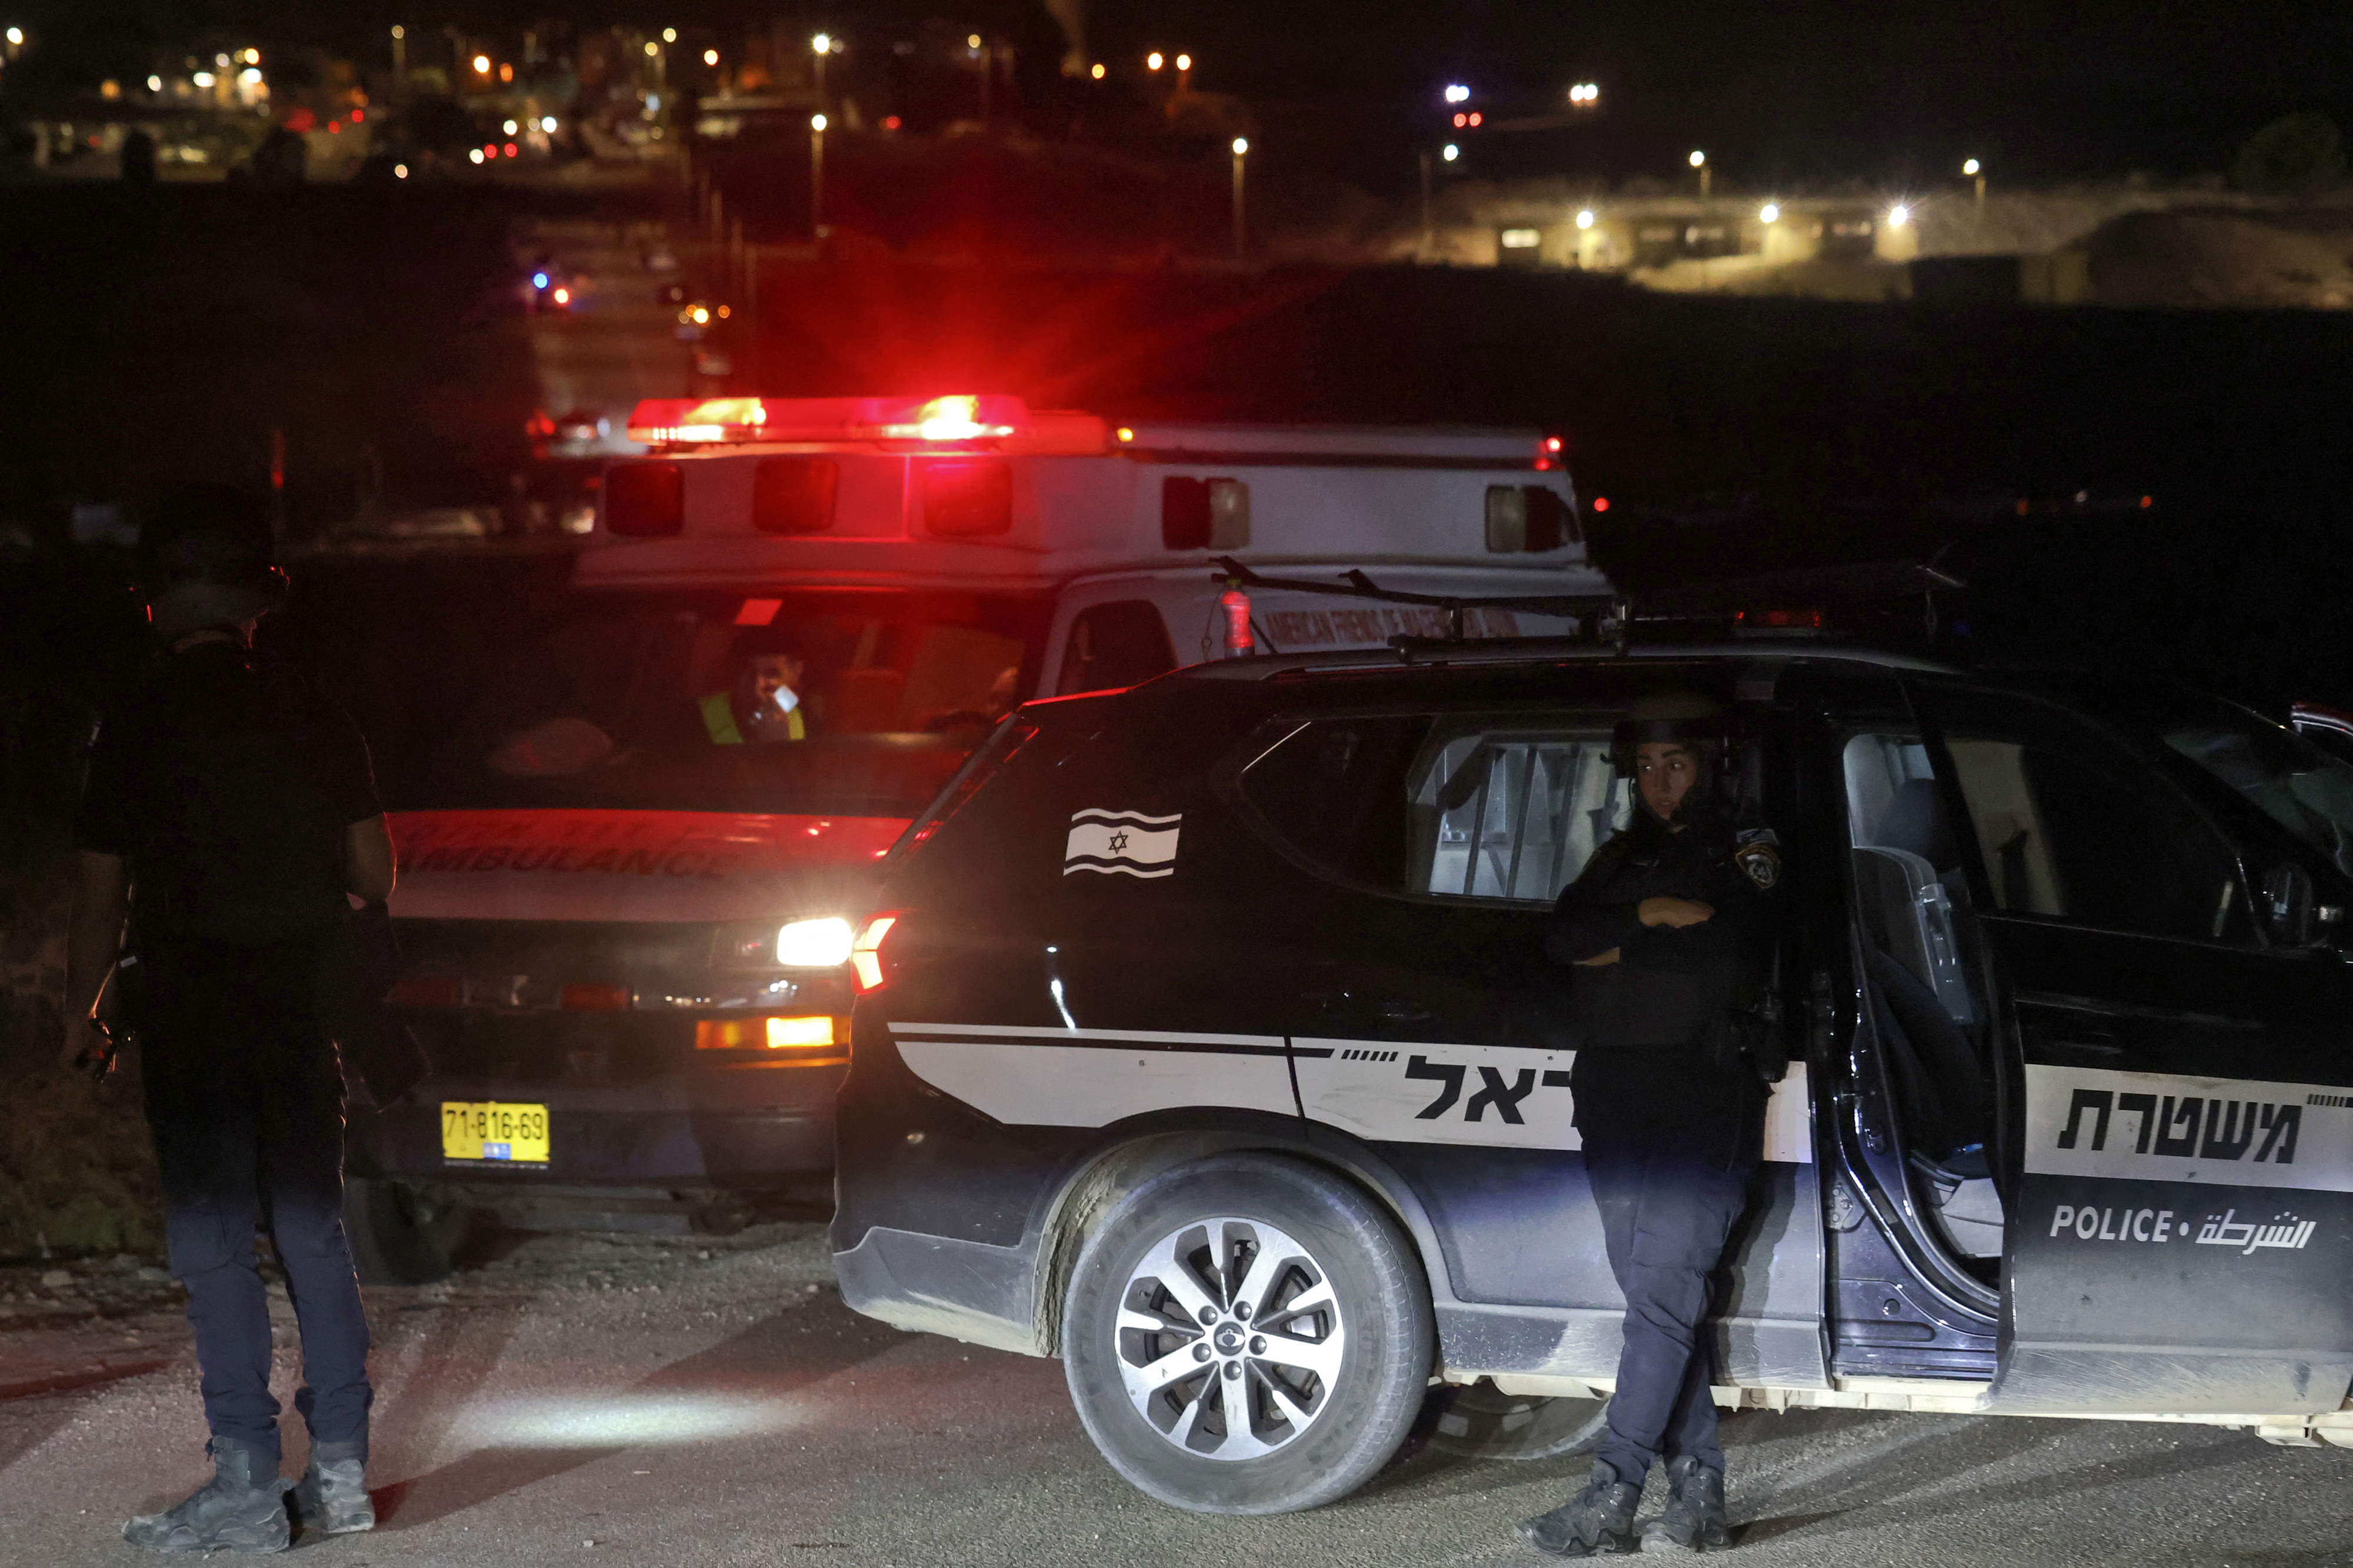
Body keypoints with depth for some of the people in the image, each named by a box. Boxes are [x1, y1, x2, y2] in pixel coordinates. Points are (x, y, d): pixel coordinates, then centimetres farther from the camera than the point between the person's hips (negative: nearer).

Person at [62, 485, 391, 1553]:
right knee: (313, 1232, 11)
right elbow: (374, 876, 6)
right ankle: (340, 1469, 11)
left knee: (212, 1244, -1)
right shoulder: (314, 722, 4)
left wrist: (79, 1017, 5)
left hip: (187, 1017, -4)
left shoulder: (133, 726, -7)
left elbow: (101, 897, -6)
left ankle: (249, 1486, -4)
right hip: (299, 1011, 4)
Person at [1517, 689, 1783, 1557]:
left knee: (1663, 1292, -13)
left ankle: (1610, 1499, -18)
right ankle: (1699, 1497, 5)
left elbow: (1729, 954, -12)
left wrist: (1615, 951, -3)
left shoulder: (1746, 853, 5)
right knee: (1658, 1296, 3)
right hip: (1617, 1098, 6)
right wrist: (1650, 919, -9)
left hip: (1704, 1101, -6)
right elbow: (1560, 939, 5)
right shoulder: (1621, 860, 22)